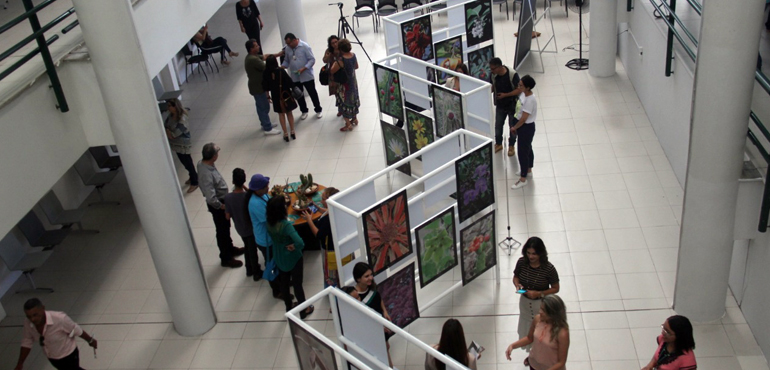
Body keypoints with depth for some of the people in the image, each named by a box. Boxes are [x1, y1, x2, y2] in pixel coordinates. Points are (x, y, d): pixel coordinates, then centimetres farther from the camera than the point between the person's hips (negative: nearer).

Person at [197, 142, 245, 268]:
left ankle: (230, 249, 48)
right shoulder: (207, 173, -37)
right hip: (218, 205, -9)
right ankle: (226, 259, 30)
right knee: (222, 231, 11)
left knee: (226, 228, 27)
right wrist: (221, 206, -18)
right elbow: (211, 198, -38)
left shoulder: (203, 163, -8)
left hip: (222, 200, 9)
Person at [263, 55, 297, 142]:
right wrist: (293, 87, 2)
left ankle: (285, 134, 17)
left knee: (281, 114, 15)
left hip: (276, 97, 2)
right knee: (289, 113, 15)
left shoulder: (266, 73, -12)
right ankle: (293, 132, 21)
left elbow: (265, 87, -4)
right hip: (285, 95, -2)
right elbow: (289, 82, -18)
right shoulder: (281, 71, -20)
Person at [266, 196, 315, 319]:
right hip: (293, 259, -6)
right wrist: (294, 247, -21)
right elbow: (300, 243, -40)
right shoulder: (286, 225, -33)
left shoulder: (269, 223, -13)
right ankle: (304, 310, 31)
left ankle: (289, 307, 44)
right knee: (297, 284, 13)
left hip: (279, 259, 6)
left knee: (283, 284, 24)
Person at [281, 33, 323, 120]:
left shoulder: (305, 46, -16)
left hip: (307, 76, -5)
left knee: (312, 93, 6)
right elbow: (286, 61, 10)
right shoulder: (287, 48, -1)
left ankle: (318, 110, 24)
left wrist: (303, 68, -25)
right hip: (295, 77, 5)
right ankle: (304, 111, 33)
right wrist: (281, 67, -10)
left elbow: (312, 59, -15)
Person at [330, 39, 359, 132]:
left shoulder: (341, 60, -29)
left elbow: (331, 71, -22)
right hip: (353, 82, 7)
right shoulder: (353, 55, -7)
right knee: (353, 100, 23)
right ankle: (355, 119, 38)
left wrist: (335, 63, -8)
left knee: (345, 103, 6)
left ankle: (348, 124, 13)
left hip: (344, 84, -7)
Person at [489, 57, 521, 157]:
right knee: (498, 126, 18)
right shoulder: (494, 74, -13)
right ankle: (498, 144, 41)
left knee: (513, 126, 15)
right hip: (500, 105, 4)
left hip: (512, 105, -4)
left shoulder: (512, 74, -29)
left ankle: (511, 146, 36)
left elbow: (519, 90, -22)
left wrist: (505, 95, -29)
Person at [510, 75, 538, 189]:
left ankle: (523, 179, 12)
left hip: (527, 127, -10)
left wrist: (514, 127, -12)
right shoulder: (523, 94, -2)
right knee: (527, 148, 26)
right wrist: (516, 126, 12)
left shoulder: (530, 100, -31)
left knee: (523, 152, 1)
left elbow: (524, 118, -27)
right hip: (522, 125, 10)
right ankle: (528, 169, 46)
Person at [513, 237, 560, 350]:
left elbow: (555, 289, -14)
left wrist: (539, 293, -27)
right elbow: (515, 277, 2)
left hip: (541, 304, -4)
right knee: (526, 330, 25)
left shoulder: (548, 269, -27)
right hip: (525, 301, 4)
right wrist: (517, 285, -21)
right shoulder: (522, 262, -18)